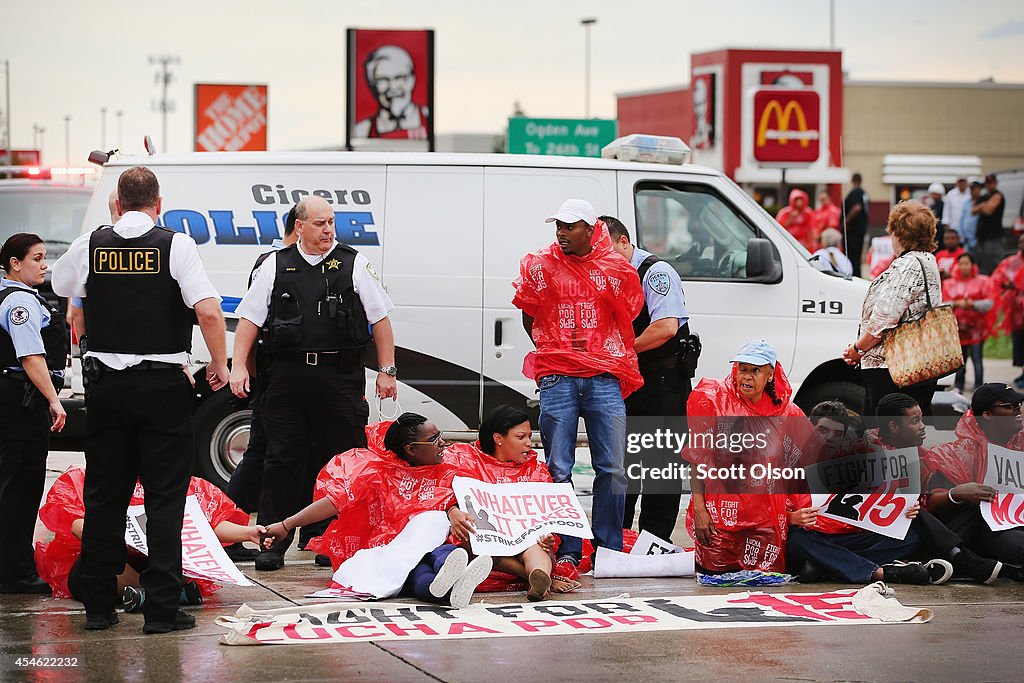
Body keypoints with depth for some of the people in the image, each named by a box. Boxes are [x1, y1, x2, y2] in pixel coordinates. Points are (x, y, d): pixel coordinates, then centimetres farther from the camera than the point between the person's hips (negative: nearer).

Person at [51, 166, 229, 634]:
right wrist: (219, 365, -3)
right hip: (163, 385, -3)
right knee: (164, 497, 1)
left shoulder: (90, 245, 2)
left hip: (106, 385, 3)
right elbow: (208, 310, -16)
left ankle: (98, 606, 12)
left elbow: (59, 287, 21)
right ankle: (162, 608, -2)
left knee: (103, 495, 10)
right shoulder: (176, 246, -8)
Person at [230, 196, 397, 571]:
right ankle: (273, 544, 5)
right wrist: (238, 366, 0)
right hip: (288, 376, 0)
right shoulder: (276, 266, 10)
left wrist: (387, 370, 3)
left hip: (340, 377, 0)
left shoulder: (354, 264, 8)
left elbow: (380, 319, 8)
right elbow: (250, 319, 10)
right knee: (282, 459, 0)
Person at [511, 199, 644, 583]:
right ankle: (566, 554, 2)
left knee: (612, 468, -2)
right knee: (559, 470, -3)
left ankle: (610, 551, 8)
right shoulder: (539, 266, 6)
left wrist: (600, 350, 7)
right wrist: (554, 350, 5)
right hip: (557, 378, 0)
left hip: (604, 378, 1)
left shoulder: (616, 269, 6)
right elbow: (530, 318, 15)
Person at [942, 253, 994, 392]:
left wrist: (973, 304, -16)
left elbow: (989, 303, -1)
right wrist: (957, 303, -14)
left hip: (976, 327, -2)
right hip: (958, 327, 2)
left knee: (977, 358, -6)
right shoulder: (950, 284, 10)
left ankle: (979, 386, -1)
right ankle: (958, 386, 13)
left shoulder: (982, 282, 5)